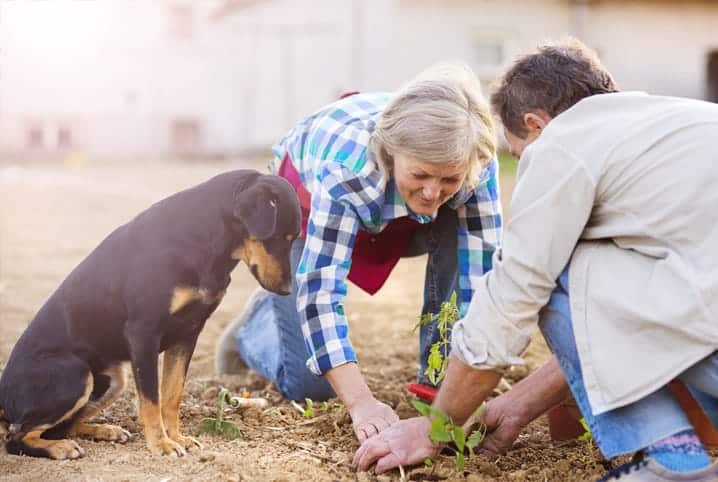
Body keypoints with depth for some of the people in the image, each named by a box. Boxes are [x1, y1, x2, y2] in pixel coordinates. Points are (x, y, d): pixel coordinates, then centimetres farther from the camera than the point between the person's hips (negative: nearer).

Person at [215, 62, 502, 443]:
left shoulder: (476, 163, -34)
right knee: (310, 384, -8)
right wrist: (361, 404, -51)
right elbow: (319, 287, -44)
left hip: (399, 221, 3)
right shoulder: (346, 162, -43)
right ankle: (256, 325, 25)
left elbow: (481, 275, -35)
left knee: (463, 236, -30)